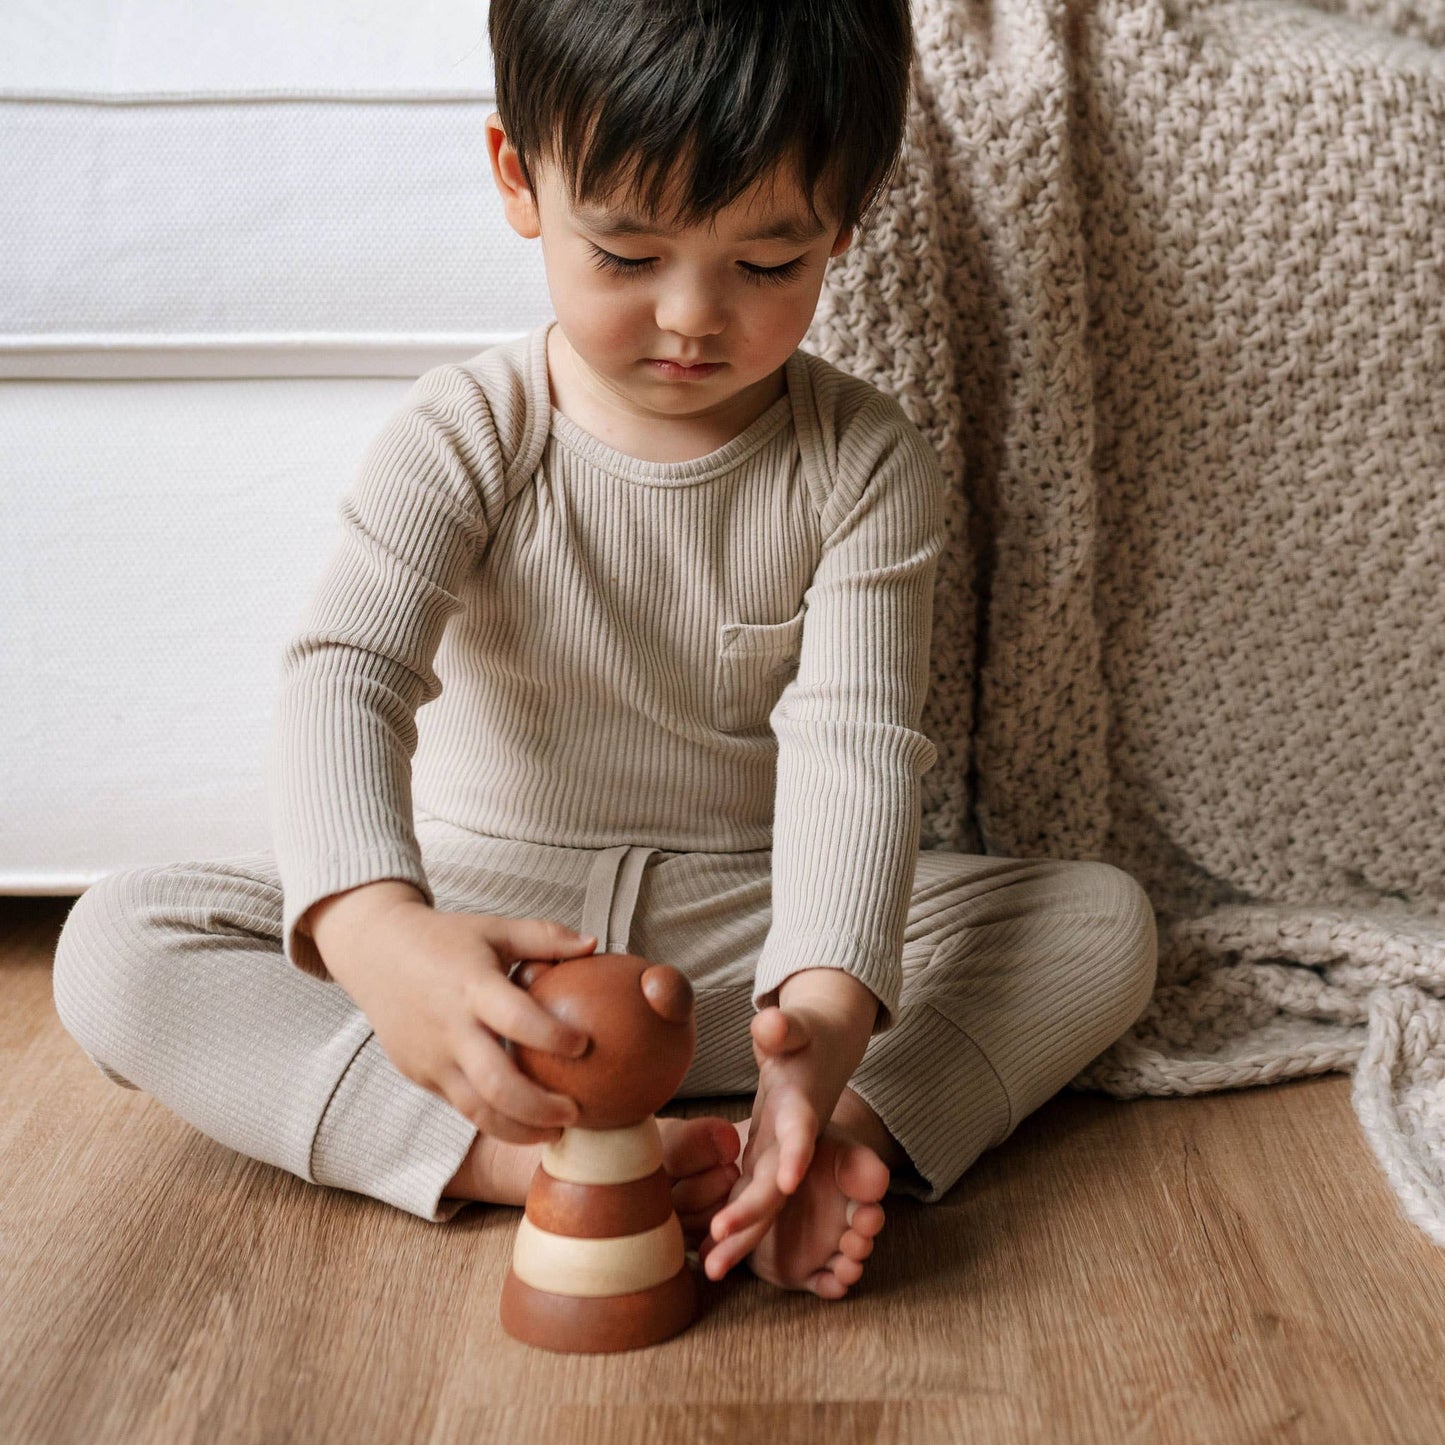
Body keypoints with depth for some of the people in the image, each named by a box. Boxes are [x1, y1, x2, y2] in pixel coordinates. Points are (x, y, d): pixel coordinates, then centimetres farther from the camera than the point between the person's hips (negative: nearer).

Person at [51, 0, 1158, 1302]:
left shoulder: (867, 466, -9)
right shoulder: (465, 438, -11)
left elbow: (854, 742, -20)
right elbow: (344, 675, -25)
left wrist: (827, 1010, -39)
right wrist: (374, 927, -48)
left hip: (751, 921, 1)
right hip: (481, 906, 0)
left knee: (1108, 921, -19)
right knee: (116, 945, -23)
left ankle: (856, 1132, -39)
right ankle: (510, 1158, -36)